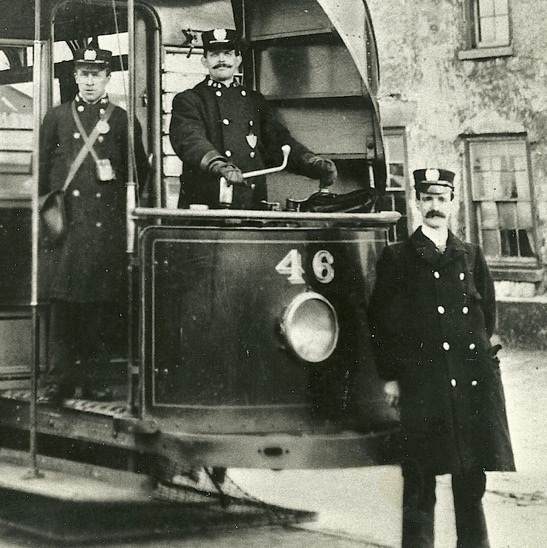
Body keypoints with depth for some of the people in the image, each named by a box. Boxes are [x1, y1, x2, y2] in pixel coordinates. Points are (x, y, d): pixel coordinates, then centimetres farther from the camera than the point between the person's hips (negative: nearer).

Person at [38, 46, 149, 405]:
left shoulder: (122, 120, 11)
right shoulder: (56, 118, 14)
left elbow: (139, 171, 11)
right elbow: (43, 170, 14)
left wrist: (125, 210, 0)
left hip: (108, 224, 0)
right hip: (66, 221, 1)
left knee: (103, 302, 1)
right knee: (63, 300, -3)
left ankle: (95, 378, 10)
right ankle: (60, 379, 2)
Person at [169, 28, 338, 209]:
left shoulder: (255, 100, 20)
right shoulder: (188, 100, 5)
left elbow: (278, 140, 14)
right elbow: (190, 140, -13)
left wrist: (315, 164, -4)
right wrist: (219, 166, -34)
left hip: (253, 204, 4)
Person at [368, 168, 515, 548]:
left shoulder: (471, 256, 14)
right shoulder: (397, 257, 4)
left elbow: (488, 310, 20)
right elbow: (382, 321, 1)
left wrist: (481, 352, 8)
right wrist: (390, 376, -4)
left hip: (474, 380, 3)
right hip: (422, 383, -3)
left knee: (472, 480, 10)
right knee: (420, 479, -1)